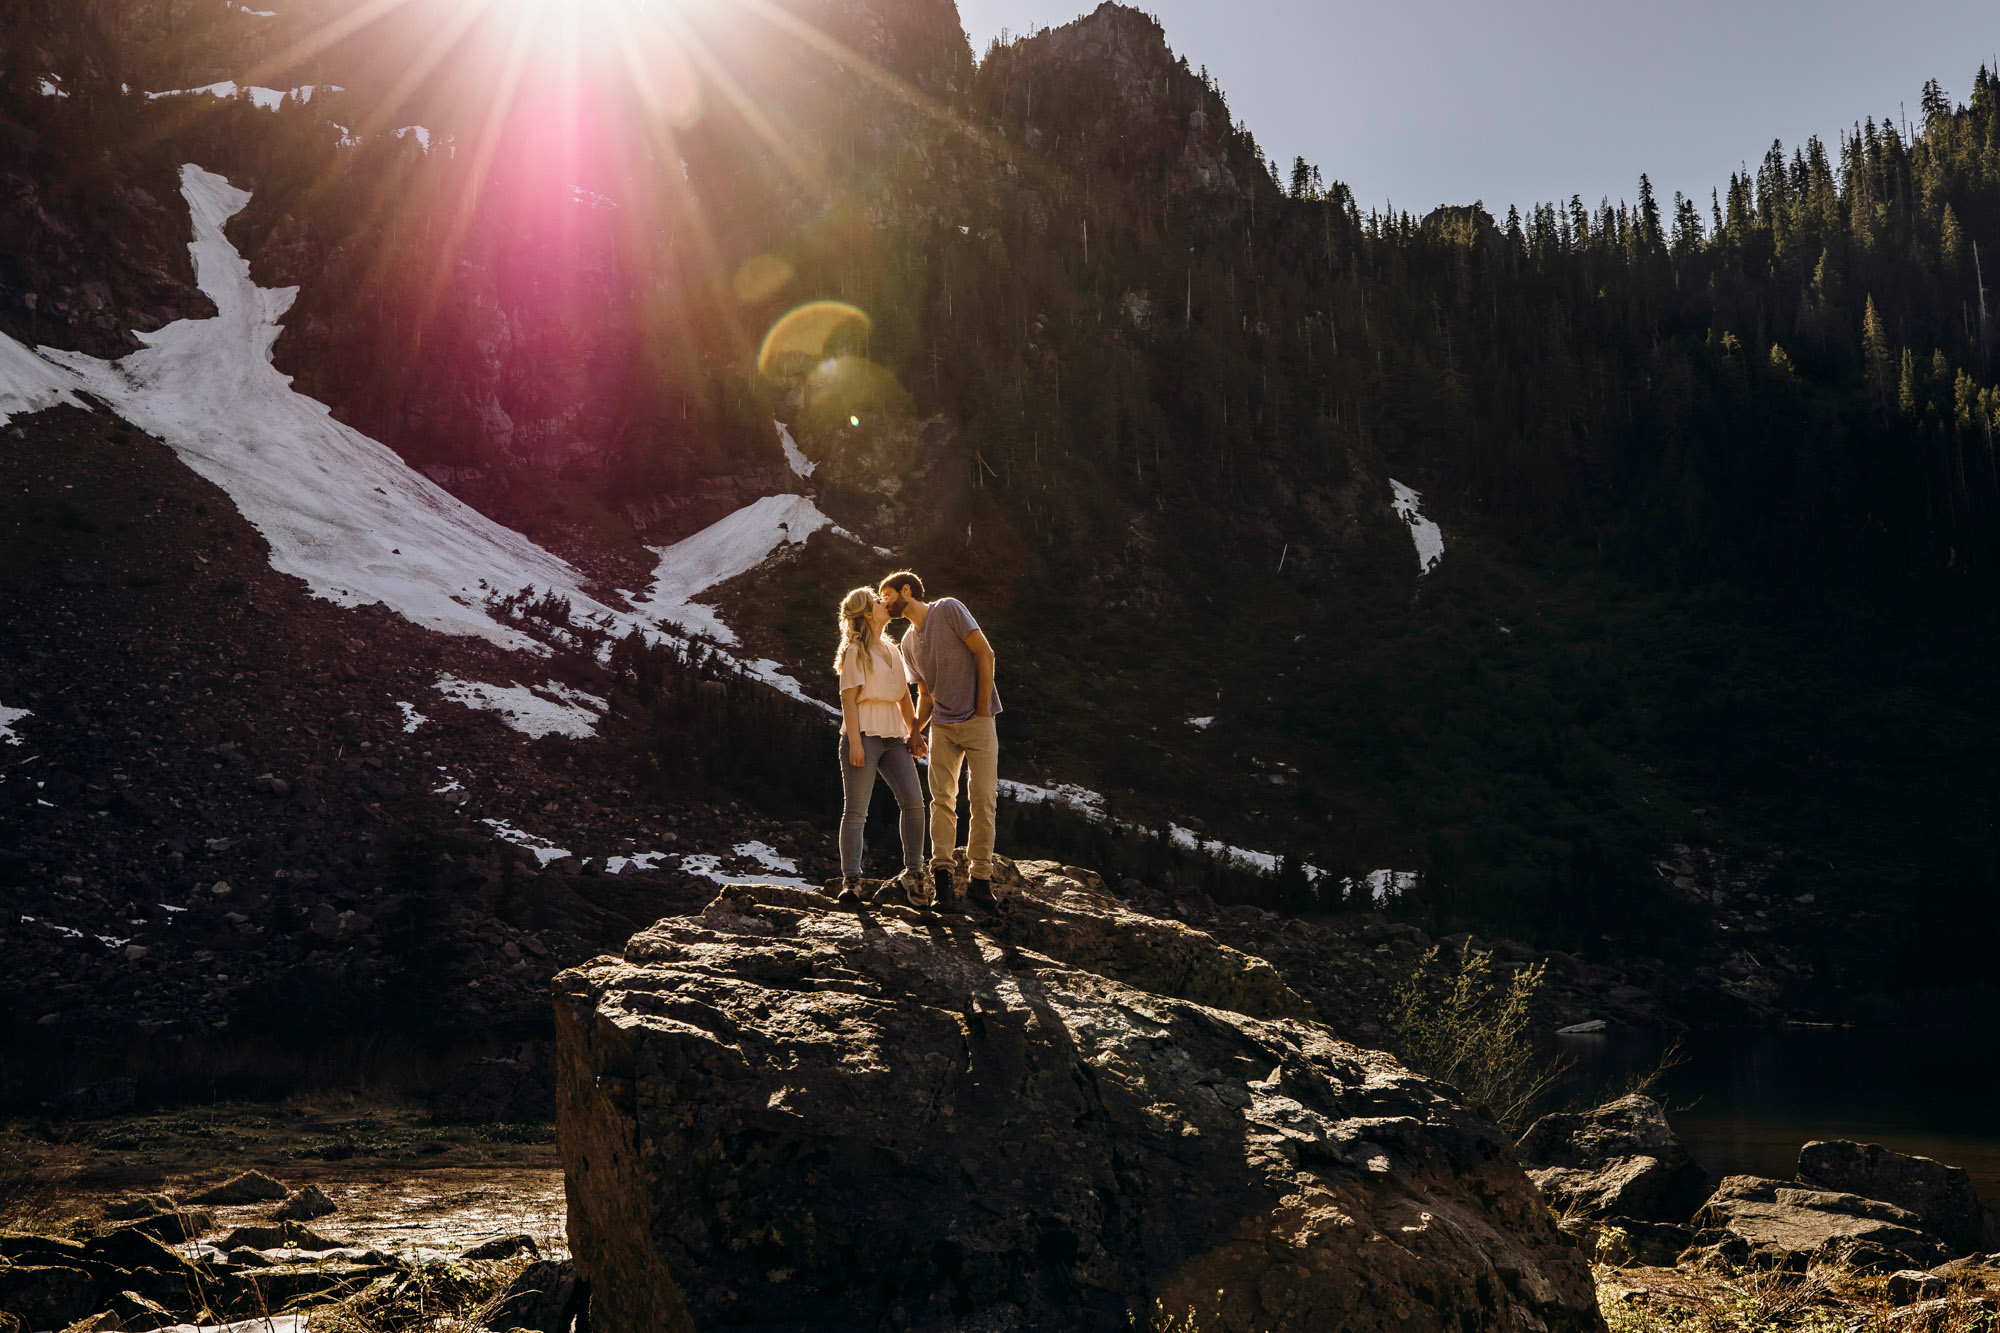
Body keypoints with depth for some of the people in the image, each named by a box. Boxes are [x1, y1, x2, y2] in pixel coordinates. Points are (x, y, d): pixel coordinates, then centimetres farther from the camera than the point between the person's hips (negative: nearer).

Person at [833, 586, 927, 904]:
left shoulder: (891, 650, 19)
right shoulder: (855, 651, -1)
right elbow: (848, 699, -8)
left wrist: (914, 732, 11)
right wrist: (854, 742, -16)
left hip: (893, 737, 6)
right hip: (865, 734, -6)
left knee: (914, 801, -6)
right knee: (856, 810, -6)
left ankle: (914, 870, 6)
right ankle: (851, 880, -3)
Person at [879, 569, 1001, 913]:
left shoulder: (948, 610, -1)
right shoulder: (908, 644, 16)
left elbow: (985, 654, -6)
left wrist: (983, 709, -9)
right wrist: (912, 733, 4)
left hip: (978, 721, -5)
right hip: (942, 725, 5)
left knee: (983, 799, -6)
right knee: (942, 799, -8)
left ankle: (980, 878, -1)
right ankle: (941, 874, -10)